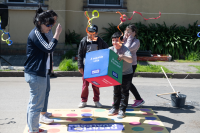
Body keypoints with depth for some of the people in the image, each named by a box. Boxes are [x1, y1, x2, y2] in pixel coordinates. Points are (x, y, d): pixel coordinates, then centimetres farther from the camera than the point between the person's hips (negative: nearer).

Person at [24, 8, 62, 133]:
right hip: (36, 74, -11)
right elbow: (49, 48, -23)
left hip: (38, 72, 11)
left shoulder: (39, 33, 17)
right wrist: (57, 33, -21)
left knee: (33, 103, 18)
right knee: (36, 104, -5)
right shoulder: (35, 34, -15)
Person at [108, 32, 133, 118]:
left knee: (124, 92, 2)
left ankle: (122, 110, 9)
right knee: (116, 92, 14)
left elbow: (130, 60, -38)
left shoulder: (125, 50, -23)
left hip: (126, 74, -5)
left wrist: (123, 57, -56)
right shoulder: (111, 49, -8)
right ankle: (115, 108, 25)